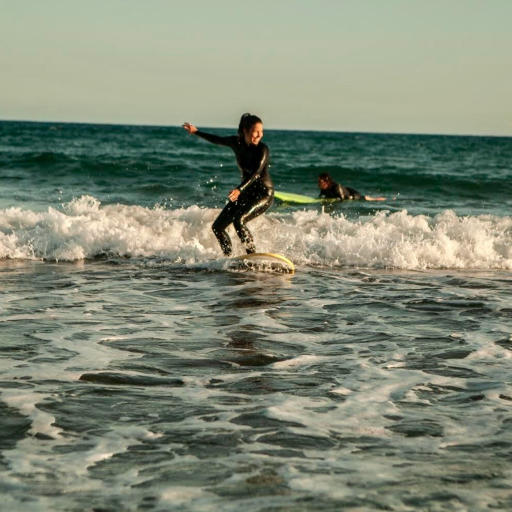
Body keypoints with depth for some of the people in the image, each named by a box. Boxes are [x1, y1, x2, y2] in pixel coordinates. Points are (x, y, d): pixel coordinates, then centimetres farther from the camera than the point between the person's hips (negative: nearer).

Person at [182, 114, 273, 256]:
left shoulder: (262, 149, -18)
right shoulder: (236, 142, 0)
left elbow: (256, 173, -31)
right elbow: (218, 140, 21)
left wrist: (239, 189, -46)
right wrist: (196, 132, 29)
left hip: (263, 193, -8)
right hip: (245, 193, 8)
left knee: (238, 220, -32)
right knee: (217, 226, 5)